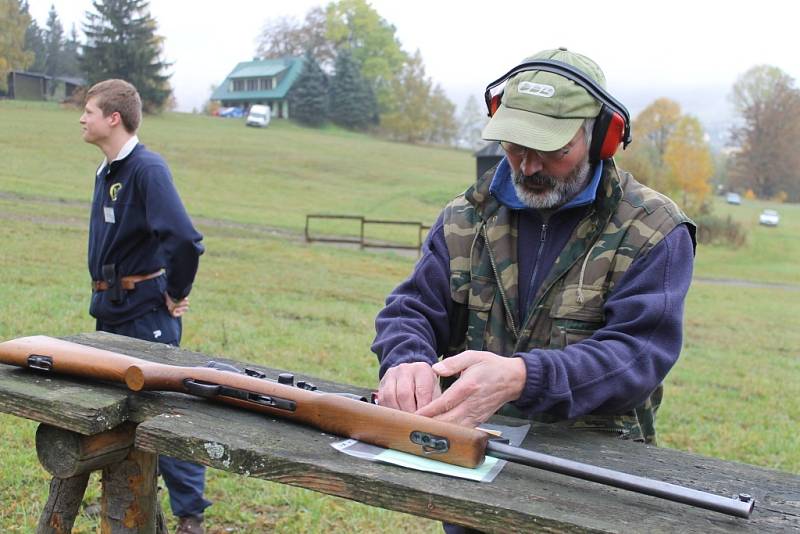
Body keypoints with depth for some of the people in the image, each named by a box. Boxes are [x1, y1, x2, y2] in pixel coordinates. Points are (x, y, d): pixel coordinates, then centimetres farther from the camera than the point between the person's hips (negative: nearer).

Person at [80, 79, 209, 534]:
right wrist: (106, 293, 17)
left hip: (146, 312, -9)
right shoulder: (107, 171, 11)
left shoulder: (147, 168, -18)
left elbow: (185, 240, -30)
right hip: (112, 309, 9)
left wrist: (177, 295, -18)